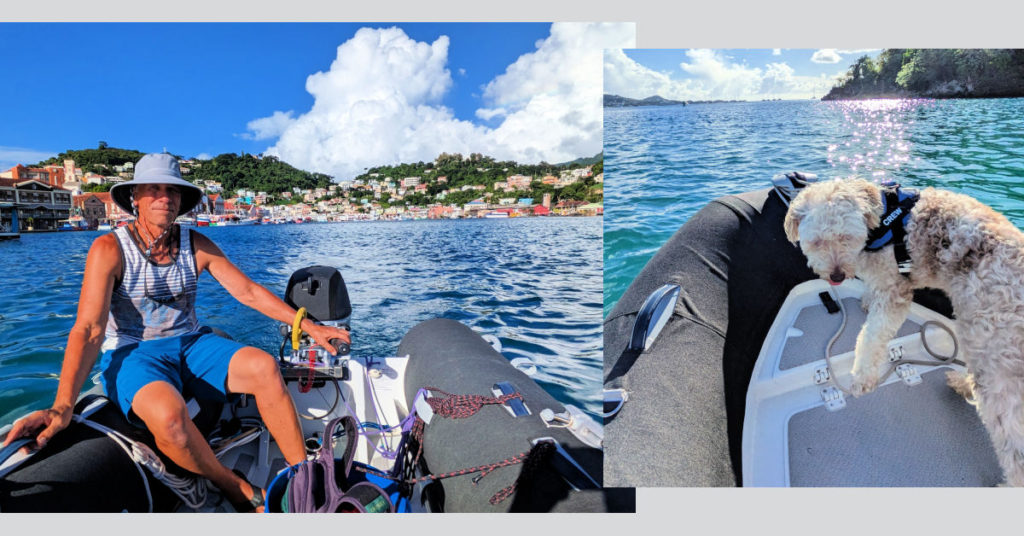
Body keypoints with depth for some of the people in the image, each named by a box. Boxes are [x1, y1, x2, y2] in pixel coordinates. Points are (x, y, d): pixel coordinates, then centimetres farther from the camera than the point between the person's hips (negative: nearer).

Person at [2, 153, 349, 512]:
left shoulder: (197, 246, 2)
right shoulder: (110, 249, -10)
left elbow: (249, 292, 2)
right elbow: (89, 330, -17)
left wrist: (308, 325, -5)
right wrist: (62, 407, -28)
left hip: (190, 345, 4)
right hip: (132, 354, -3)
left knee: (264, 367, -25)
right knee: (168, 414, -38)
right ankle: (240, 492, -12)